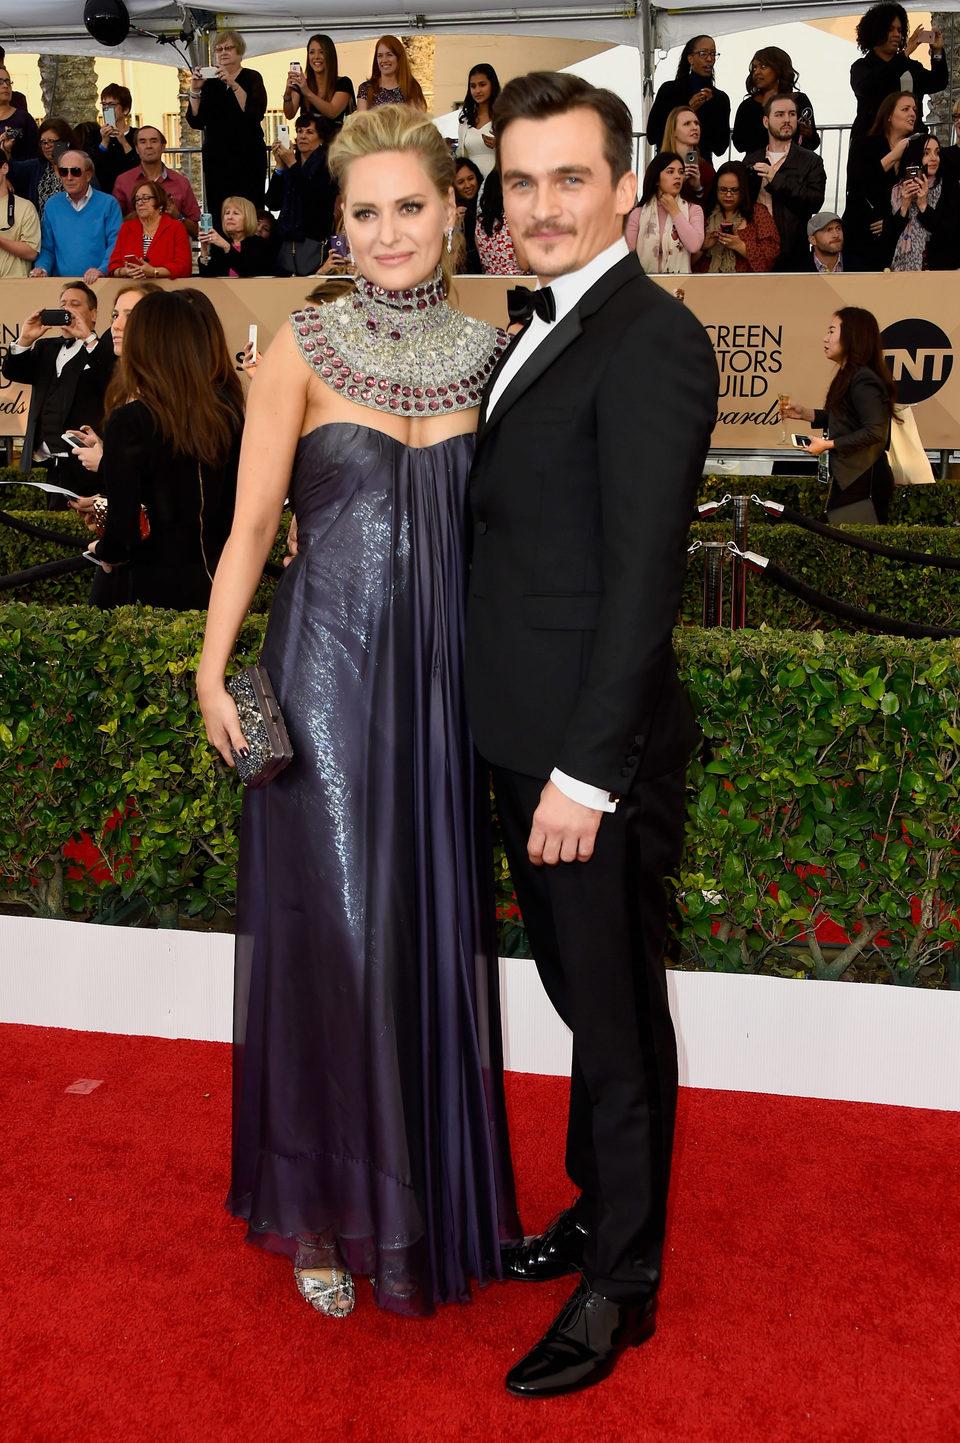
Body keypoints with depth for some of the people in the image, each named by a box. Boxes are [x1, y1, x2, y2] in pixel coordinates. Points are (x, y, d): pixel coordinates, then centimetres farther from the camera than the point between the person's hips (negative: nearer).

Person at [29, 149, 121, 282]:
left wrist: (102, 270, -19)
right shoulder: (51, 205, 17)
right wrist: (42, 268, -1)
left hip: (98, 284, -4)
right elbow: (47, 247, 19)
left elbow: (116, 244, -3)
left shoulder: (108, 203, 5)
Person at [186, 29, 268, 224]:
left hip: (248, 157, -3)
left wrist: (233, 84, -18)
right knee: (217, 211, -3)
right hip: (216, 156, 3)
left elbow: (256, 113, -13)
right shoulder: (209, 82, 12)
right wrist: (195, 91, -7)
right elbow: (196, 122, 5)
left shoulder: (252, 78, 4)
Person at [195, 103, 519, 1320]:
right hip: (326, 671, -3)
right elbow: (251, 523, -4)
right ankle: (329, 1209, 21)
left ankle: (430, 1191, 29)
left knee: (436, 927, 10)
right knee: (333, 929, 0)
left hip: (443, 676, 3)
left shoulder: (486, 352, 8)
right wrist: (214, 666, -15)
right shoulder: (304, 347, -2)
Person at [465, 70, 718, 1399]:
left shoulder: (648, 339, -15)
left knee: (619, 1015, 6)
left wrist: (587, 771, -21)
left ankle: (621, 1284, 24)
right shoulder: (548, 336, 15)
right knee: (582, 995, 21)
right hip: (532, 740, 9)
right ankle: (598, 1206, 41)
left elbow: (644, 574, -20)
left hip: (596, 753, -9)